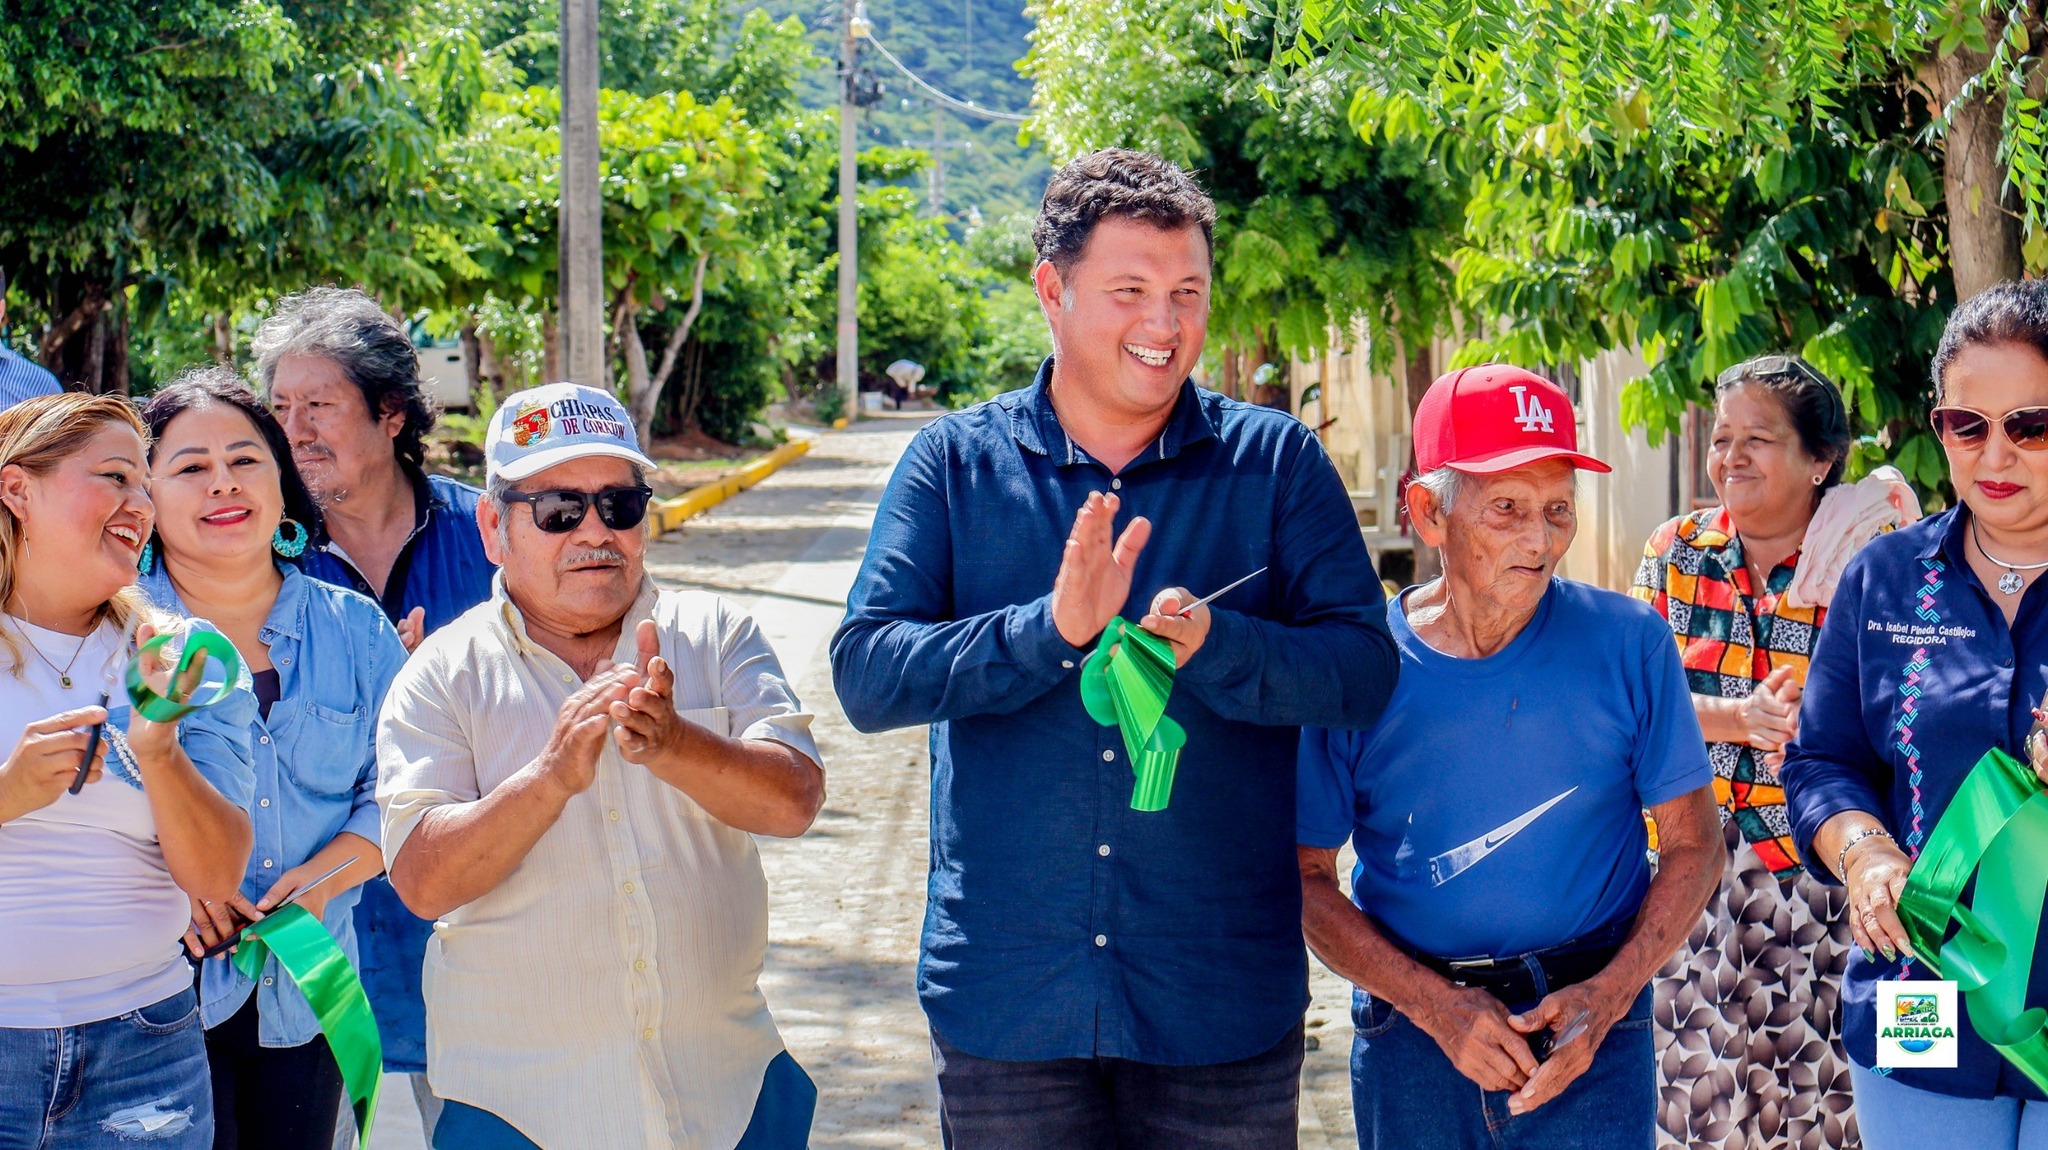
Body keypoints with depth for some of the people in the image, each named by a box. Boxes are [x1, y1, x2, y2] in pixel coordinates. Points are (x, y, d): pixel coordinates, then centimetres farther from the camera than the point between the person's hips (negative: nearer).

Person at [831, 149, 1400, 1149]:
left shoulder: (1277, 463, 2)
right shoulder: (954, 463, 3)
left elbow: (1365, 672, -6)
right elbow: (866, 673, -7)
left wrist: (1214, 646, -25)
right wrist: (1049, 628, -21)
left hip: (1223, 997, 0)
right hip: (1006, 995, 0)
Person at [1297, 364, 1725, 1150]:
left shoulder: (1628, 645, -2)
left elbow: (1693, 845, 3)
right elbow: (1304, 877, -1)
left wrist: (1607, 997, -10)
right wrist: (1435, 1005, -12)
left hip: (1590, 1033, 0)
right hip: (1411, 1039, 1)